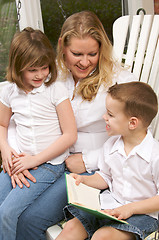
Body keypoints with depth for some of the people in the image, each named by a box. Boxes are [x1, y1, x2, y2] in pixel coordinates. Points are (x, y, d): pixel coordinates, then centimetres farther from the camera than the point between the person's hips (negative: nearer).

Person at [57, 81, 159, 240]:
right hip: (109, 203, 6)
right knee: (71, 227, -10)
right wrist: (84, 179, -2)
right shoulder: (110, 146, 2)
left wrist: (130, 208, -21)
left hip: (142, 213, -5)